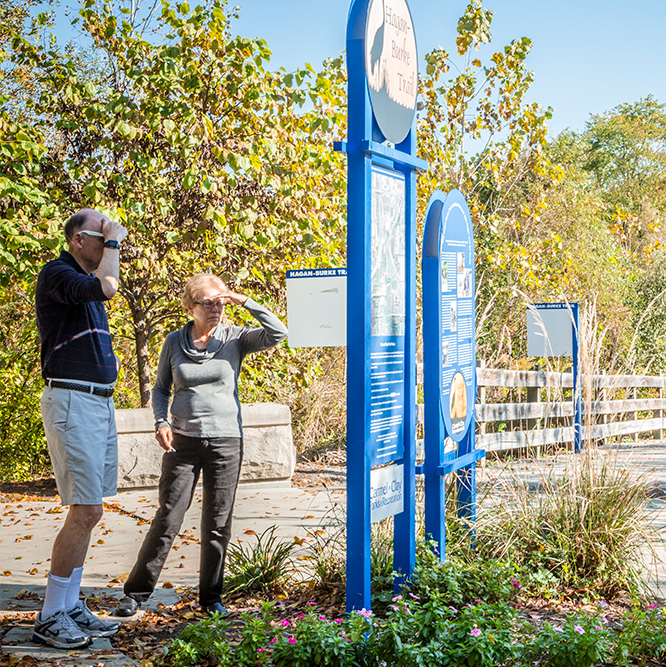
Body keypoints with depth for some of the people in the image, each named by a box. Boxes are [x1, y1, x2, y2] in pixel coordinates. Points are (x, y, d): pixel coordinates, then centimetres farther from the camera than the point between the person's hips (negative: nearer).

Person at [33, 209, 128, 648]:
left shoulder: (86, 280, 18)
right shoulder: (57, 273, -9)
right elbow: (106, 287, -27)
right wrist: (113, 243, -16)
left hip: (101, 402, 10)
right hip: (72, 402, -10)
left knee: (89, 511, 10)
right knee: (86, 511, -12)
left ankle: (71, 607, 18)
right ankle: (50, 617, -2)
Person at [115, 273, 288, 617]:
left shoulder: (235, 338, 0)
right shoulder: (174, 342, 4)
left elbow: (278, 333, -14)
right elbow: (161, 388, 13)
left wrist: (245, 301, -15)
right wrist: (161, 422, -3)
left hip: (226, 441, 0)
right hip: (183, 441, 0)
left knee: (218, 524, 6)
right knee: (166, 521, -1)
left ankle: (211, 597, 21)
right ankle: (135, 593, 12)